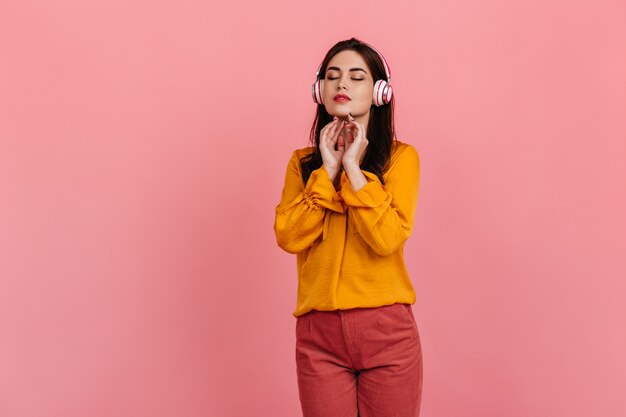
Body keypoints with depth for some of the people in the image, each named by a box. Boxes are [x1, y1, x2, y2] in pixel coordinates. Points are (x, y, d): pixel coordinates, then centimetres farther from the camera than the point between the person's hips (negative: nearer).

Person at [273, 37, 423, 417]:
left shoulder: (401, 156, -1)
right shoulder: (303, 162, 8)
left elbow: (387, 238, -14)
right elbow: (289, 237, -6)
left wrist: (353, 168, -13)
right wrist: (328, 170, -8)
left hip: (387, 330, -2)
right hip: (319, 332, 2)